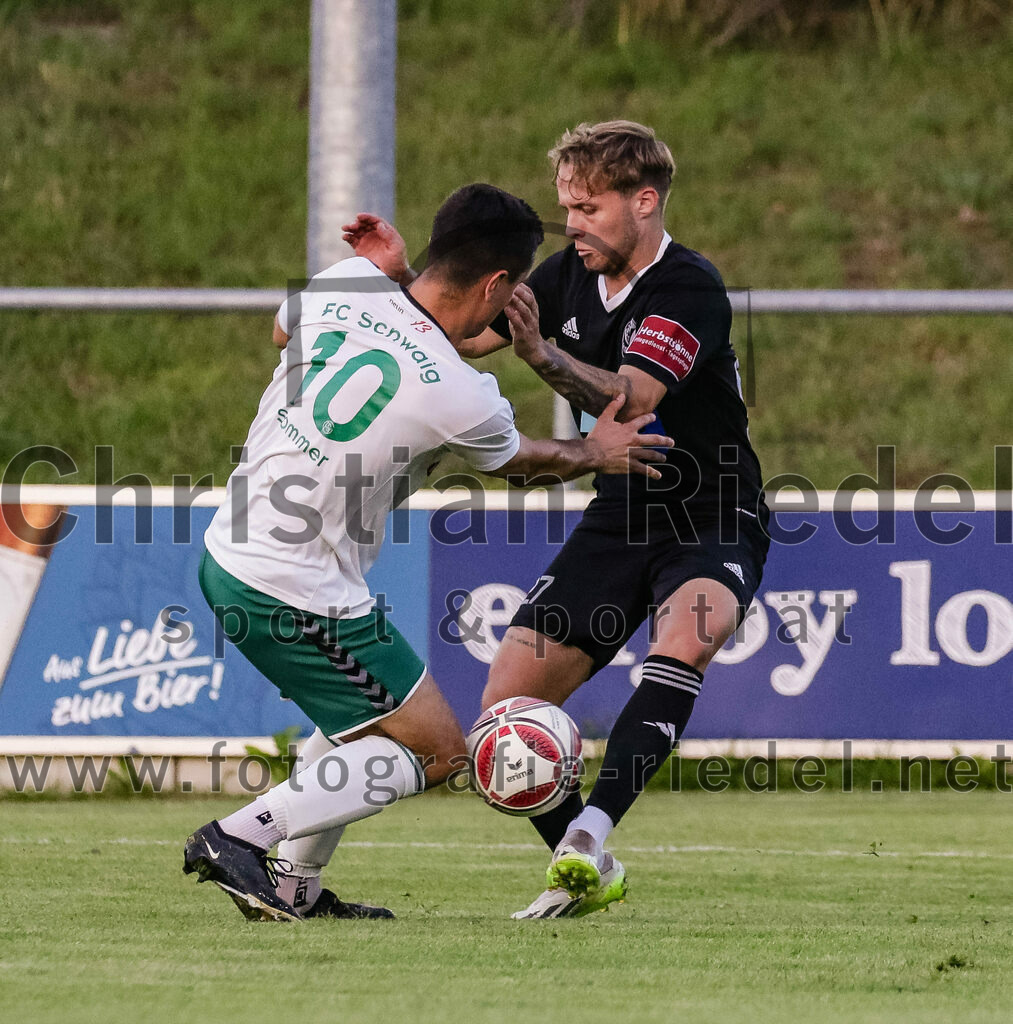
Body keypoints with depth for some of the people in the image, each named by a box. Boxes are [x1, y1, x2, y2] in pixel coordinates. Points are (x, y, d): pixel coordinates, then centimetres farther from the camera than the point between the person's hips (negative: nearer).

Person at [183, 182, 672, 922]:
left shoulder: (347, 283, -4)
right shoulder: (461, 399, -20)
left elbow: (283, 332, 22)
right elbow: (516, 461, 5)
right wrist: (594, 454, 24)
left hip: (227, 554, 8)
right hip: (301, 598, -8)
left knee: (363, 715, 28)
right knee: (436, 749, 4)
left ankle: (296, 887, 25)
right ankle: (239, 838, -4)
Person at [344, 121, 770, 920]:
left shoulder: (691, 290, -21)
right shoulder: (572, 275, 1)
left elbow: (628, 400, -35)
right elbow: (464, 334, 10)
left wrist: (542, 353, -50)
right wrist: (404, 278, -7)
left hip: (713, 525, -7)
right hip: (619, 519, 7)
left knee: (686, 640, -39)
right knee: (506, 711, -2)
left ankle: (589, 832, -46)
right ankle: (587, 877, 15)